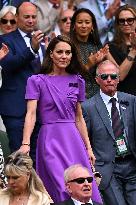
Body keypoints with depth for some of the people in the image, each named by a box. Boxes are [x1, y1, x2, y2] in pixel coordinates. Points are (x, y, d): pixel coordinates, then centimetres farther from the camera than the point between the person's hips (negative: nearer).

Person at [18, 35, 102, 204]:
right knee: (64, 191, -13)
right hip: (50, 138, -4)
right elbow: (31, 113, -9)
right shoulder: (37, 81, 0)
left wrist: (88, 148, 13)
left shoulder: (77, 81, 12)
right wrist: (25, 144, -22)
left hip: (73, 139, 4)